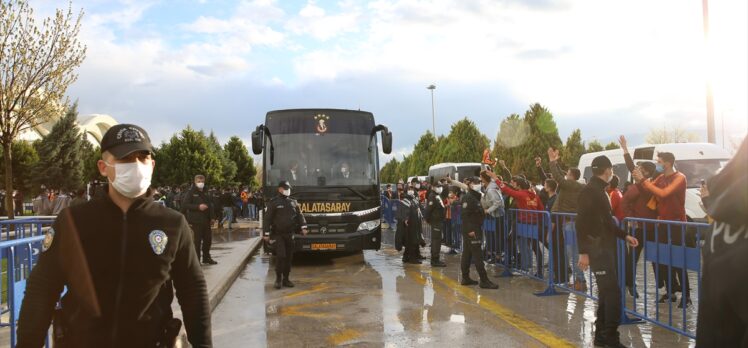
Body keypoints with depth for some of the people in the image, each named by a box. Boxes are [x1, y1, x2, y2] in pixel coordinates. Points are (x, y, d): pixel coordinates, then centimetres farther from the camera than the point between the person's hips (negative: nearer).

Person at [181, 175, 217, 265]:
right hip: (196, 221, -7)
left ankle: (206, 258, 27)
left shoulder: (206, 192, 15)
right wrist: (198, 207, -21)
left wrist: (211, 216, 14)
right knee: (197, 241, -5)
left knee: (208, 239, 13)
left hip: (206, 220, 7)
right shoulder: (191, 192, -5)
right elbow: (185, 204, -12)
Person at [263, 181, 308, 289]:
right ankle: (278, 279, 0)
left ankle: (286, 279, 16)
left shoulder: (293, 202, 12)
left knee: (289, 257, 5)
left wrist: (303, 227, 0)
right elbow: (268, 219, -3)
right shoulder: (273, 202, -2)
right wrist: (266, 233, -6)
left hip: (290, 234, 4)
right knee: (281, 255, -14)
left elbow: (299, 215, 13)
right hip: (277, 234, -4)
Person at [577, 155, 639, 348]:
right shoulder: (589, 191, -14)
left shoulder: (600, 190, 16)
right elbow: (581, 224, -19)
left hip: (607, 247, 10)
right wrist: (583, 252, -22)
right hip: (598, 249, -10)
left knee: (606, 292, 13)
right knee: (612, 292, -9)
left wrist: (624, 235, 23)